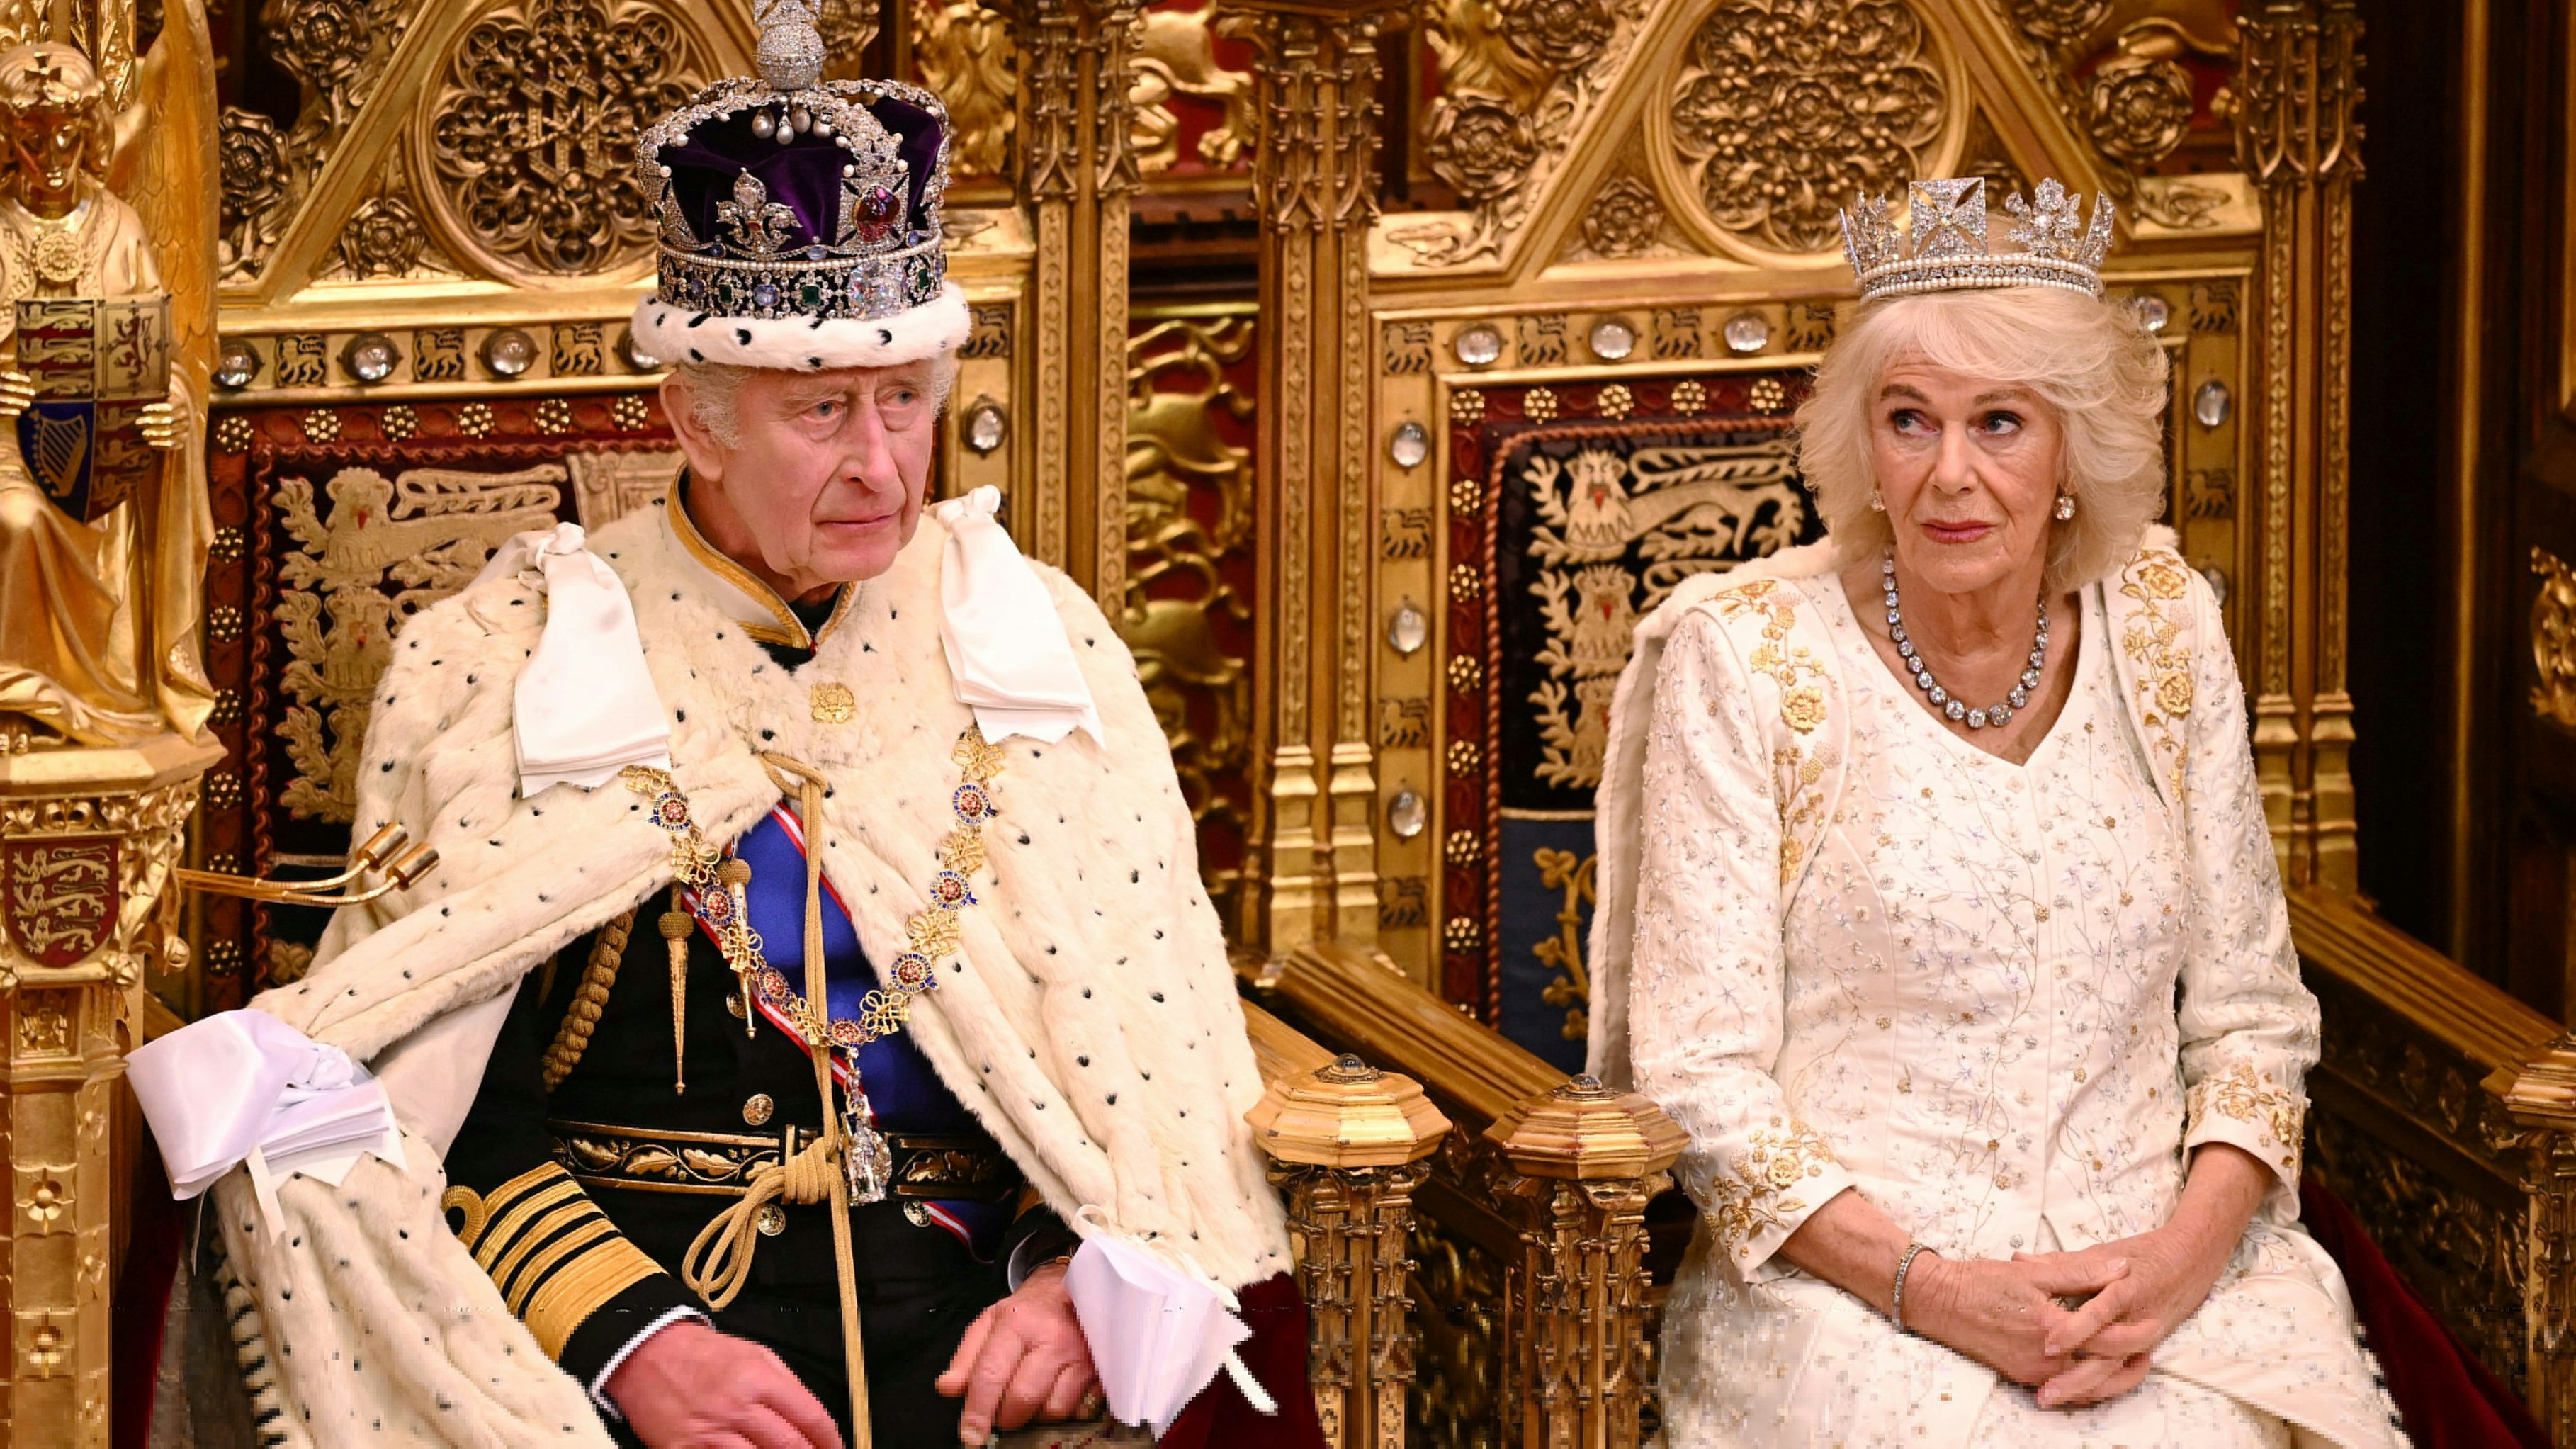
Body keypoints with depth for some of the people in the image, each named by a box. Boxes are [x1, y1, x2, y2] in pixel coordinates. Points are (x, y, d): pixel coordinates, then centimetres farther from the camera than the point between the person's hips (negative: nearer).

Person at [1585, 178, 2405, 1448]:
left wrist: (2189, 1250, -9)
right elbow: (1702, 1080, -5)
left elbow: (2249, 1014, 10)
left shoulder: (2157, 625, 6)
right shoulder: (1745, 658, -4)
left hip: (2149, 1269, 3)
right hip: (1847, 1285, -3)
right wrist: (1936, 1291, -17)